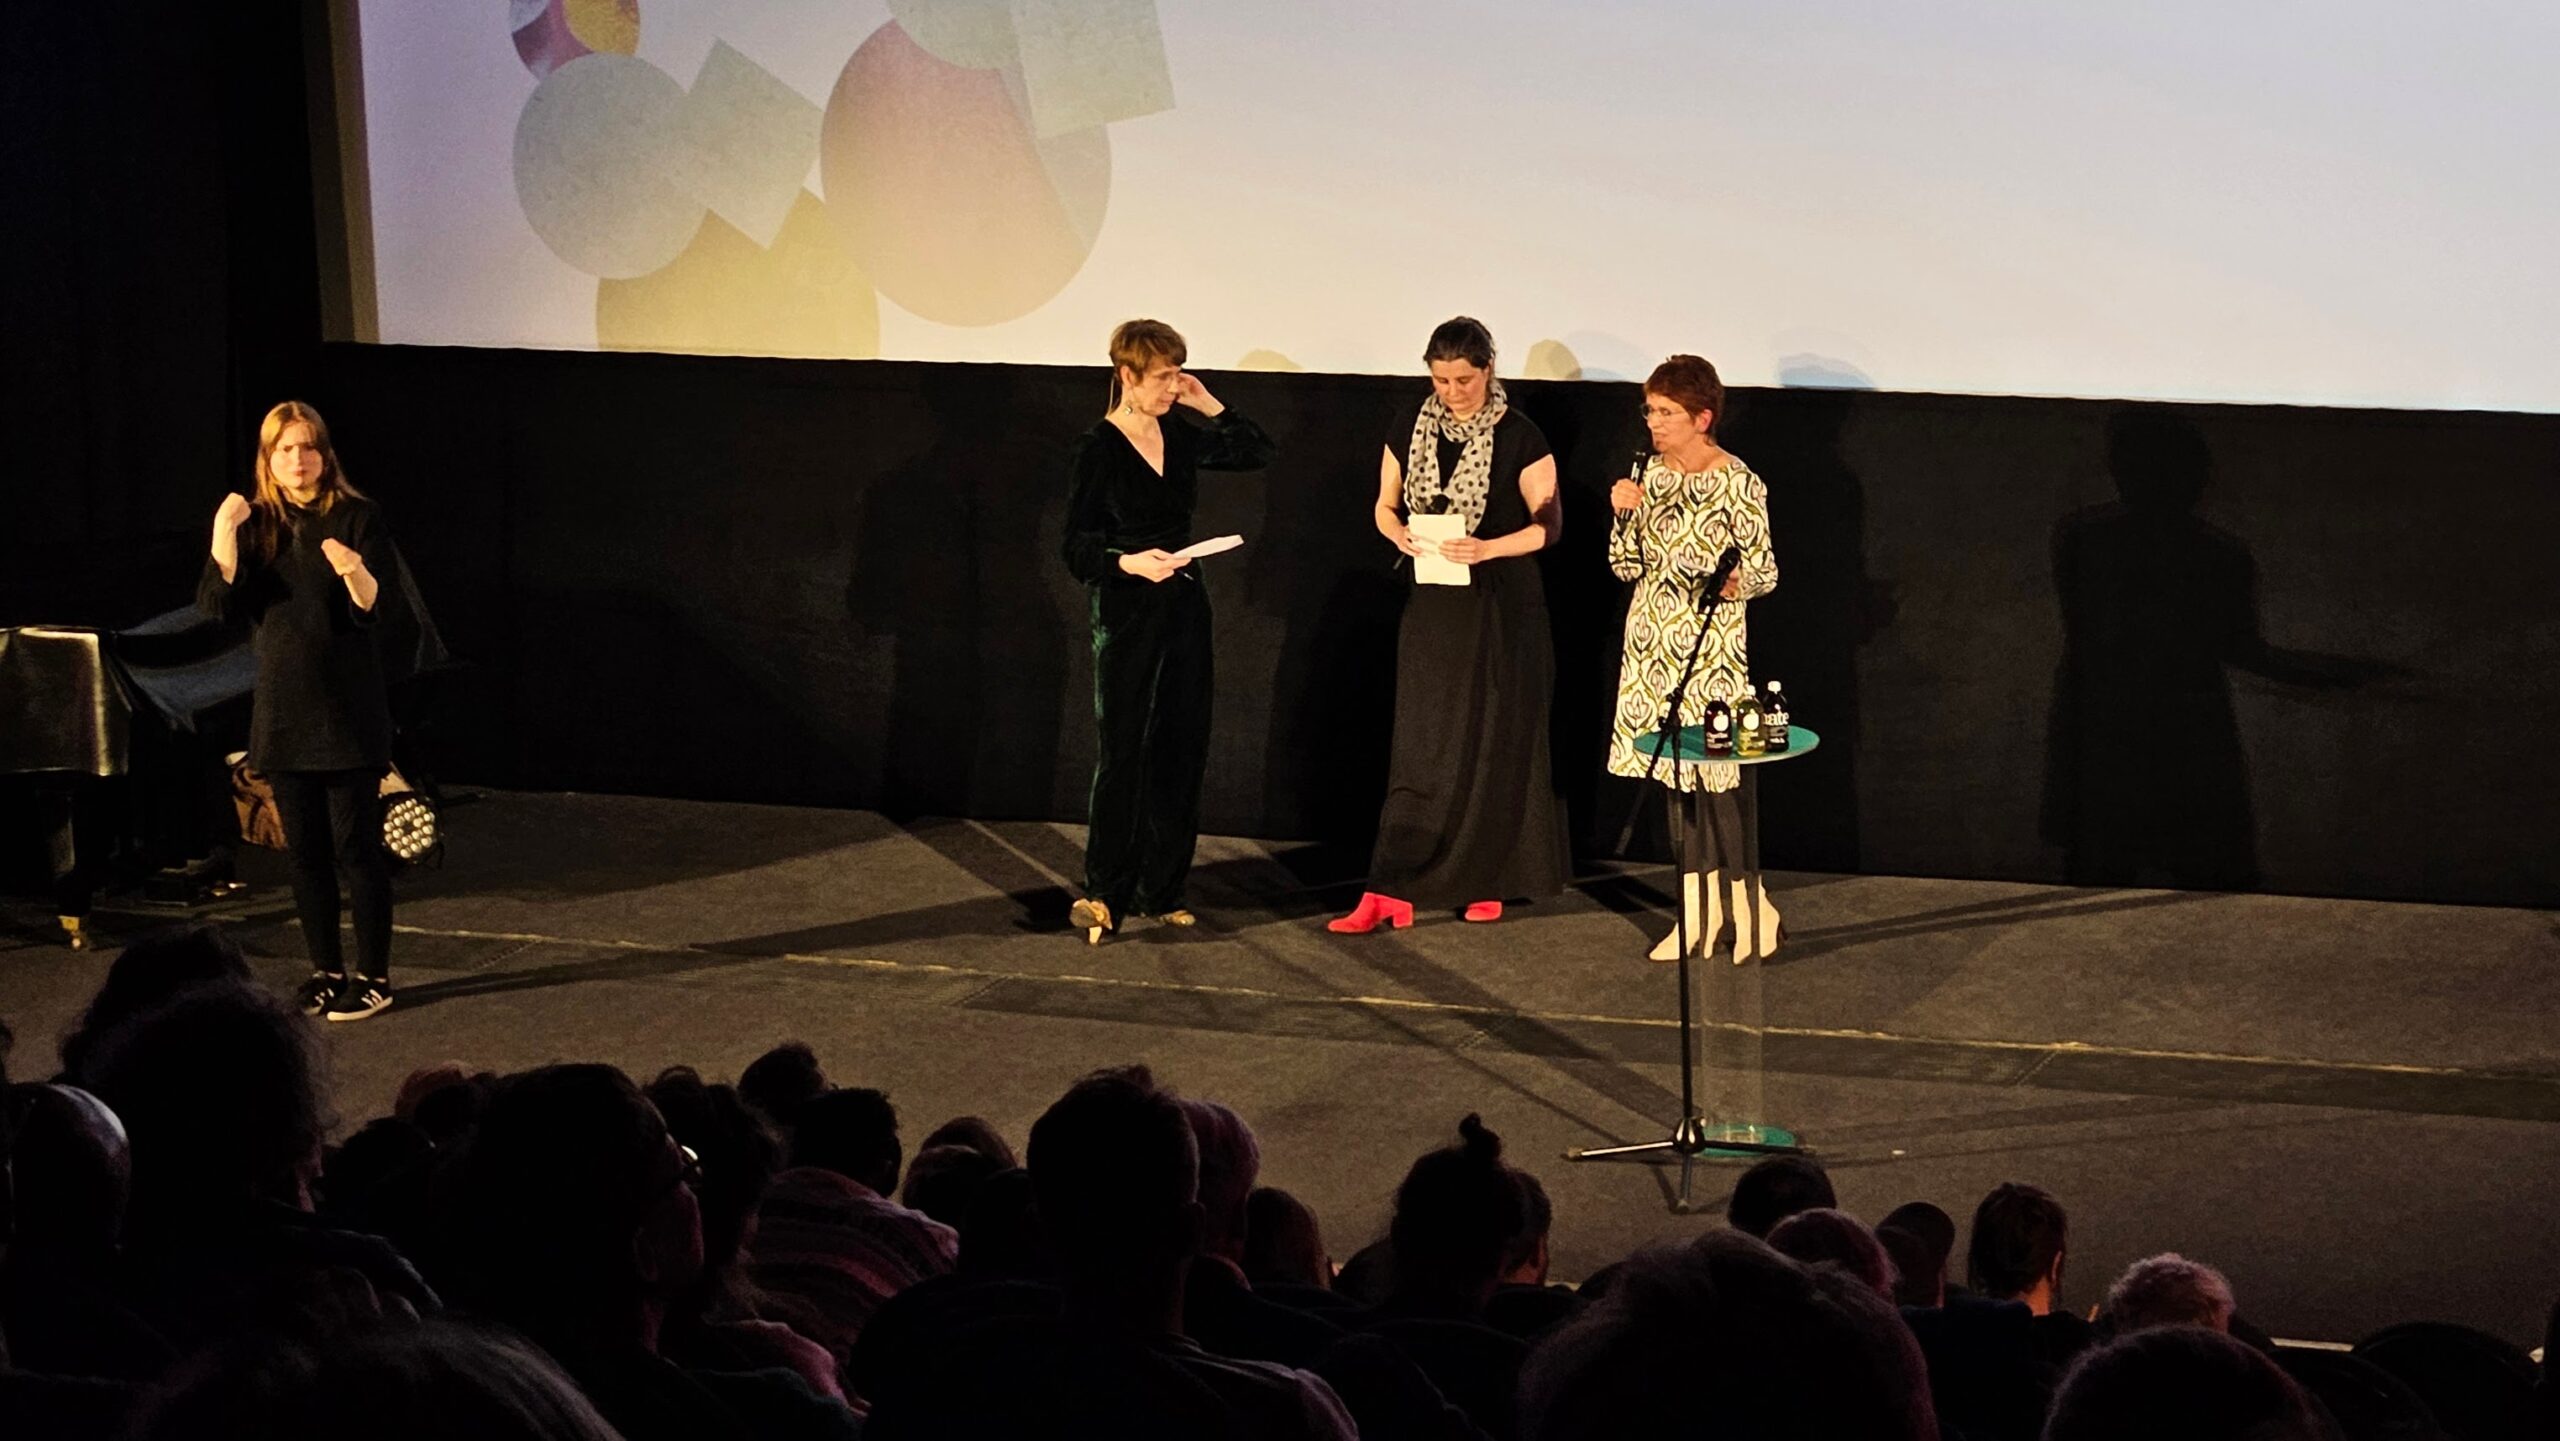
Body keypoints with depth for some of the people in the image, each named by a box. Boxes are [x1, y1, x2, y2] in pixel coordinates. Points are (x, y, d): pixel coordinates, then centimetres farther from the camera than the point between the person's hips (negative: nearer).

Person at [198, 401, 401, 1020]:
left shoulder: (358, 516, -4)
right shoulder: (255, 524, 6)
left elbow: (372, 607, -14)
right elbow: (220, 606, -5)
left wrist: (354, 572, -35)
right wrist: (223, 536, -17)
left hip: (348, 711, -4)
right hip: (284, 711, 4)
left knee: (357, 846, -3)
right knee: (305, 850, 10)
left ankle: (373, 975, 6)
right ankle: (327, 970, 21)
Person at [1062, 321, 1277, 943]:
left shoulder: (1182, 440, 6)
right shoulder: (1097, 449, -9)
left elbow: (1259, 453, 15)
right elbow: (1078, 548, -10)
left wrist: (1210, 407, 5)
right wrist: (1129, 562, -27)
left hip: (1185, 610, 6)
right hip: (1126, 613, -6)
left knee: (1181, 749, 6)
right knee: (1121, 754, -4)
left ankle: (1163, 892, 14)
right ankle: (1106, 897, 2)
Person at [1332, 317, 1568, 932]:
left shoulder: (1519, 438, -8)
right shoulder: (1411, 431, 4)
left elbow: (1548, 525, -6)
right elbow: (1385, 506, 12)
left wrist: (1488, 548, -21)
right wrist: (1401, 534, -11)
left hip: (1500, 607, -3)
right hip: (1433, 605, 3)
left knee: (1494, 742, 4)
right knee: (1421, 744, 0)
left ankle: (1488, 881, 17)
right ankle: (1392, 890, -3)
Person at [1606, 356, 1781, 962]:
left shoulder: (1738, 484, -11)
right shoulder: (1653, 473, 7)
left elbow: (1765, 572, -8)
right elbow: (1627, 566, 10)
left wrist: (1735, 582, -29)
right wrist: (1623, 515, -7)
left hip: (1709, 644, -6)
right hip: (1654, 638, 6)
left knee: (1713, 773, -6)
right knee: (1678, 774, 9)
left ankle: (1752, 907, 8)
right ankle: (1698, 910, 17)